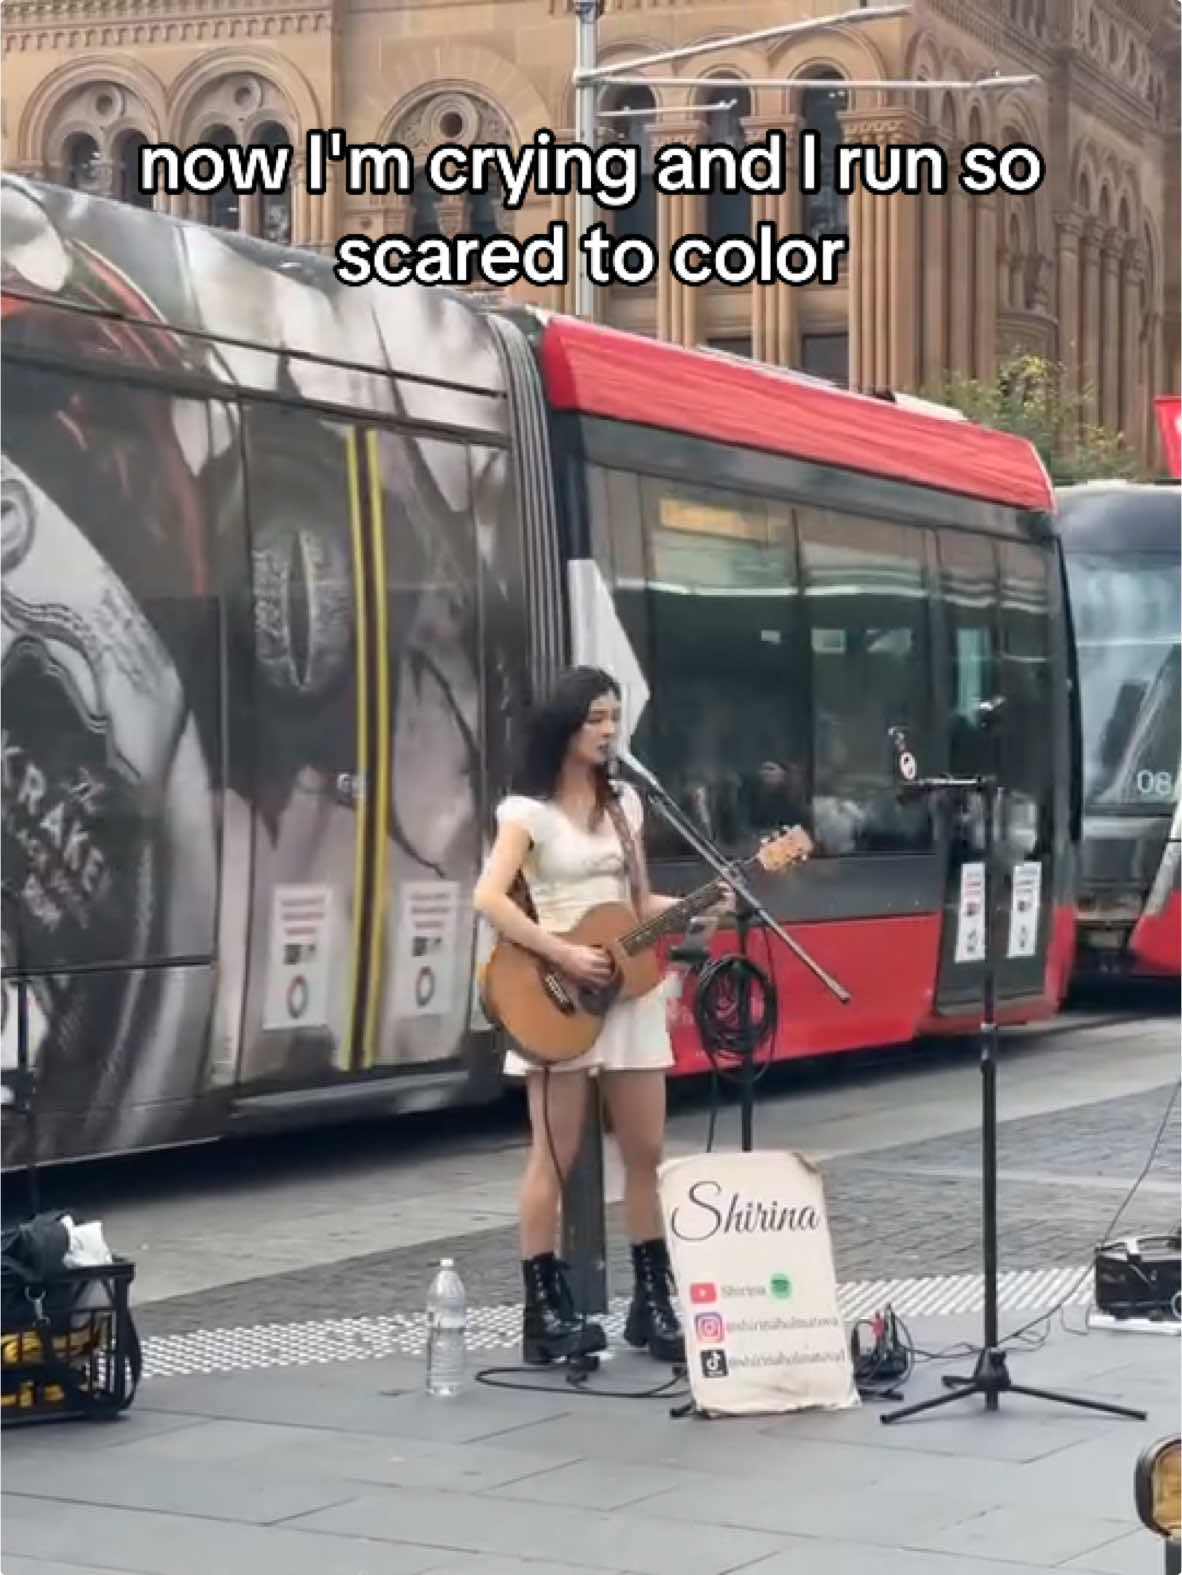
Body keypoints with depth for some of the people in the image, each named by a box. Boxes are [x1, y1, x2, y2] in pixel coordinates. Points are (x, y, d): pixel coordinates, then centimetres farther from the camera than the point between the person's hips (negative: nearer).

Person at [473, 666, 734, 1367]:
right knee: (556, 1157, -3)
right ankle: (546, 1313, 3)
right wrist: (564, 955, -22)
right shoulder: (528, 810, -6)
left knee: (647, 1153, 7)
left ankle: (653, 1302, 16)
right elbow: (490, 898, -18)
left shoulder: (625, 803, 13)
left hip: (628, 988, 6)